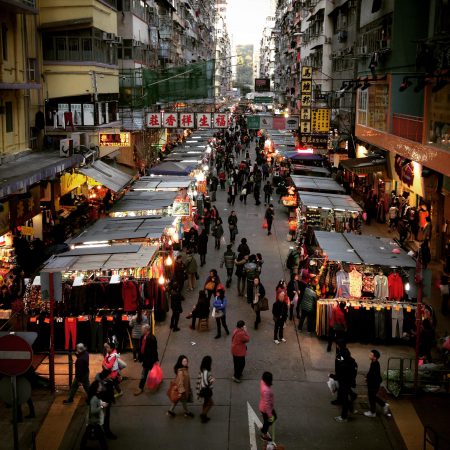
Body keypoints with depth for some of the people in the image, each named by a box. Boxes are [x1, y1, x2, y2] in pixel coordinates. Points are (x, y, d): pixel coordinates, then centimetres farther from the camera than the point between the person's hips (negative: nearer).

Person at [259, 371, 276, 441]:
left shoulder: (262, 382, -14)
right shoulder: (266, 390, -41)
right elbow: (266, 404, -31)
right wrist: (269, 414, -20)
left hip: (266, 407, 8)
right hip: (266, 409, -8)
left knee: (274, 417, 29)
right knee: (268, 421, 19)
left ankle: (264, 429, 50)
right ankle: (264, 435, 47)